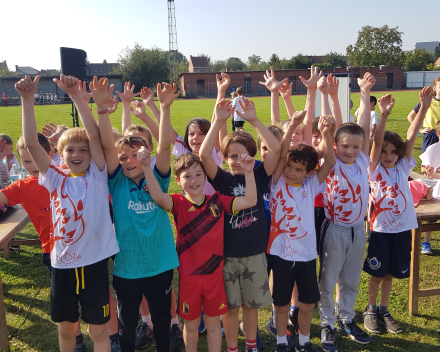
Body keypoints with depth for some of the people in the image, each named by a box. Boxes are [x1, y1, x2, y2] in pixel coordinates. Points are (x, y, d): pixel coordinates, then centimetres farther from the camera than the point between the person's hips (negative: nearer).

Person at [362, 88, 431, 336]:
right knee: (377, 273, 9)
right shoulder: (375, 169, -7)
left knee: (391, 273, 16)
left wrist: (424, 108, -13)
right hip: (381, 229, -3)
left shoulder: (403, 167, 2)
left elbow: (411, 137, -7)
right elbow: (377, 141, -21)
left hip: (402, 228, 3)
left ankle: (384, 311, 33)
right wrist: (384, 115, -33)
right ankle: (371, 311, 28)